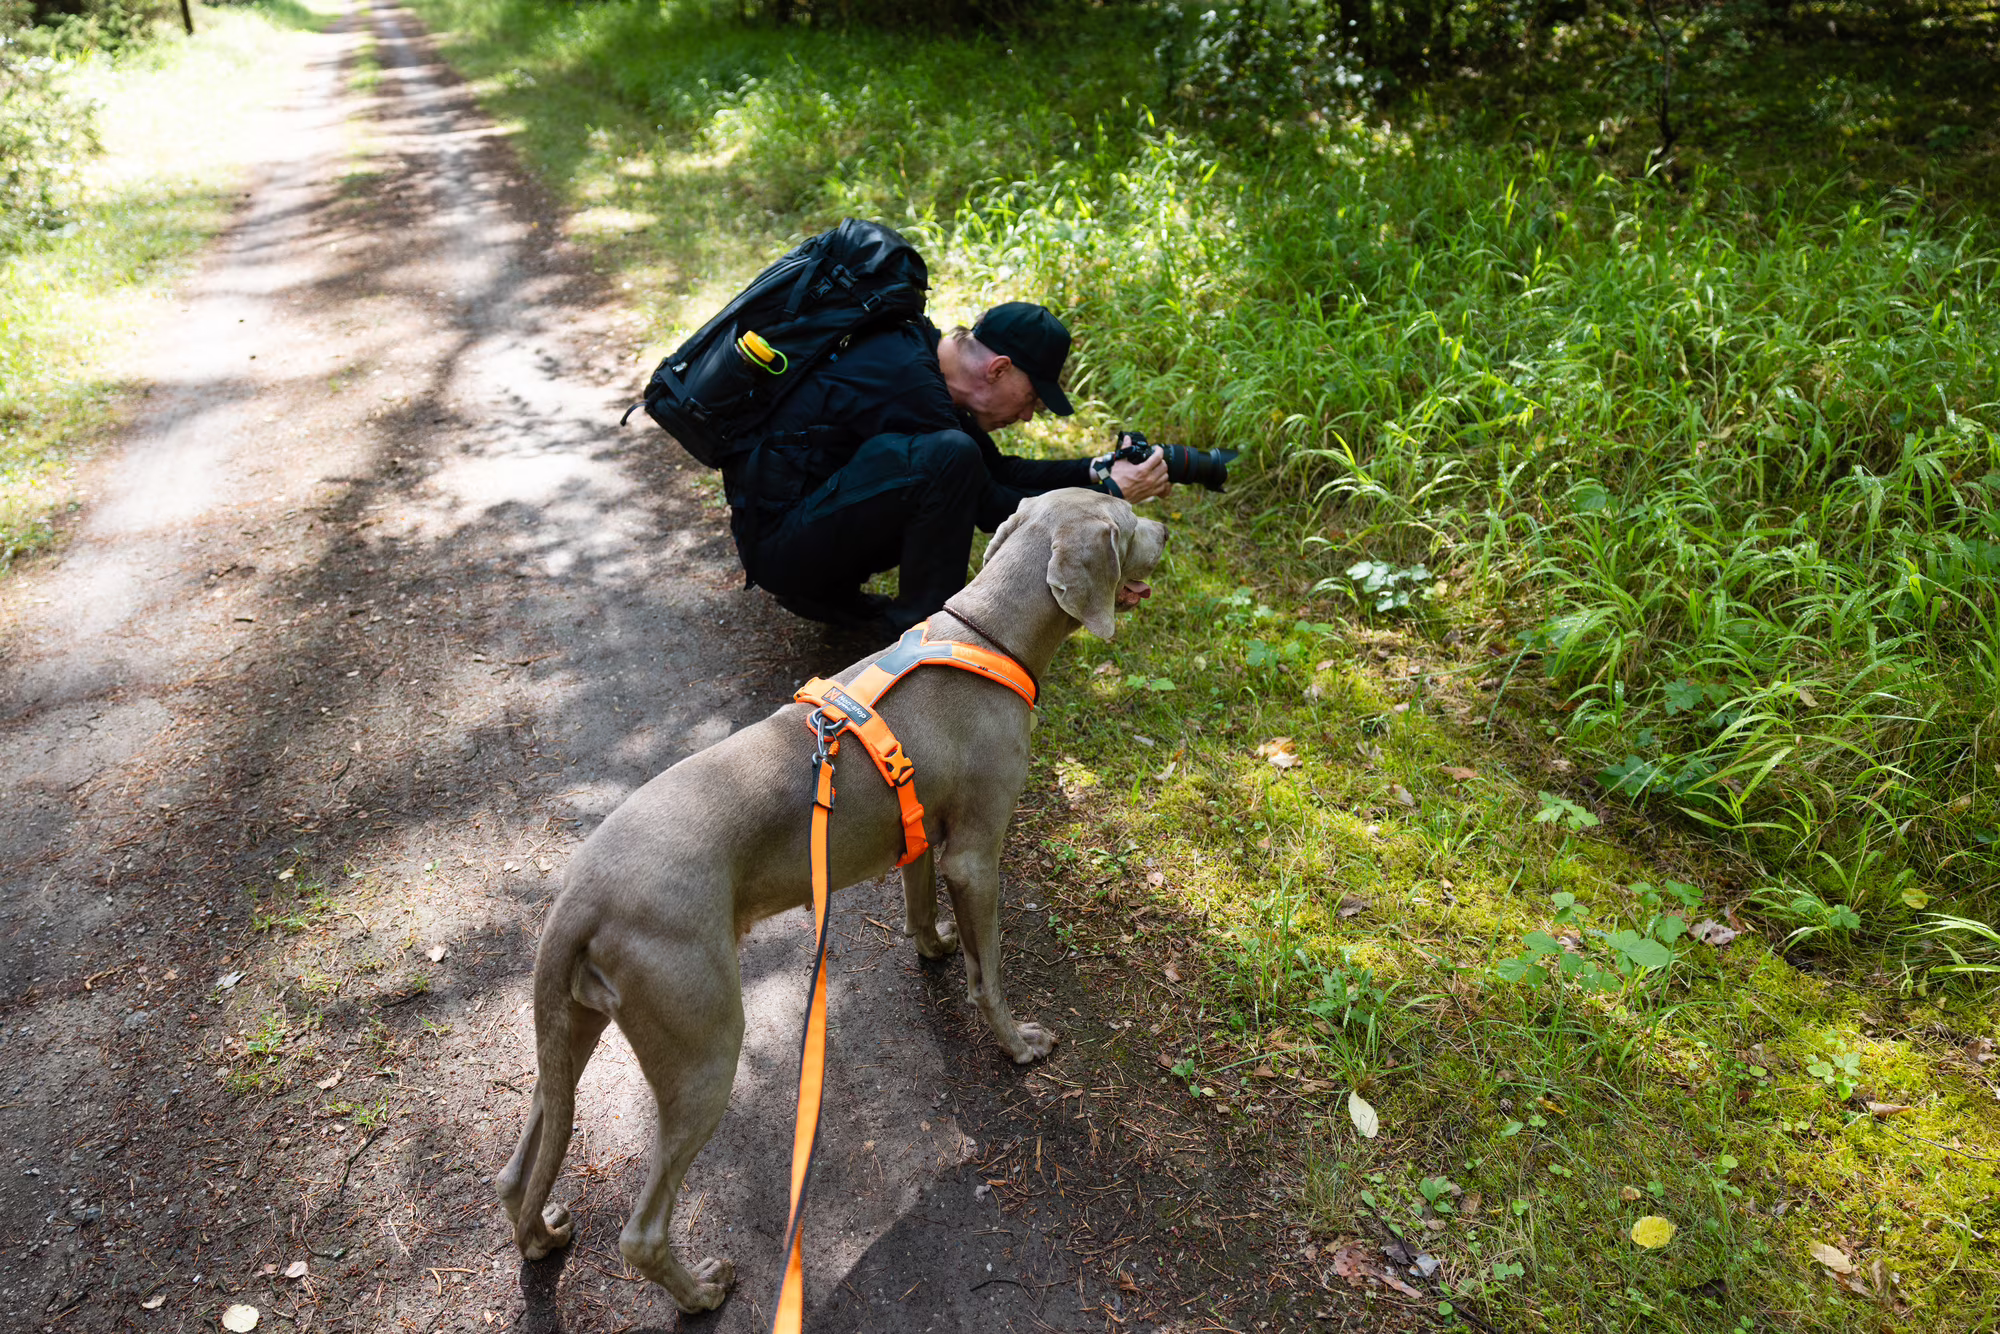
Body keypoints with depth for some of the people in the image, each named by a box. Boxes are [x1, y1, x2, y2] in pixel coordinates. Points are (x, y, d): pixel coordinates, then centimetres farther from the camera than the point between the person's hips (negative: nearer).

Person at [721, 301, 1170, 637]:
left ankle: (825, 591, 11)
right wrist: (1110, 493, -12)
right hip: (776, 542, -10)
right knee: (950, 457, -27)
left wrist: (1096, 470, 3)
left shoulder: (924, 352, 6)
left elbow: (997, 469, 13)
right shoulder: (908, 382, -22)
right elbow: (989, 508, -16)